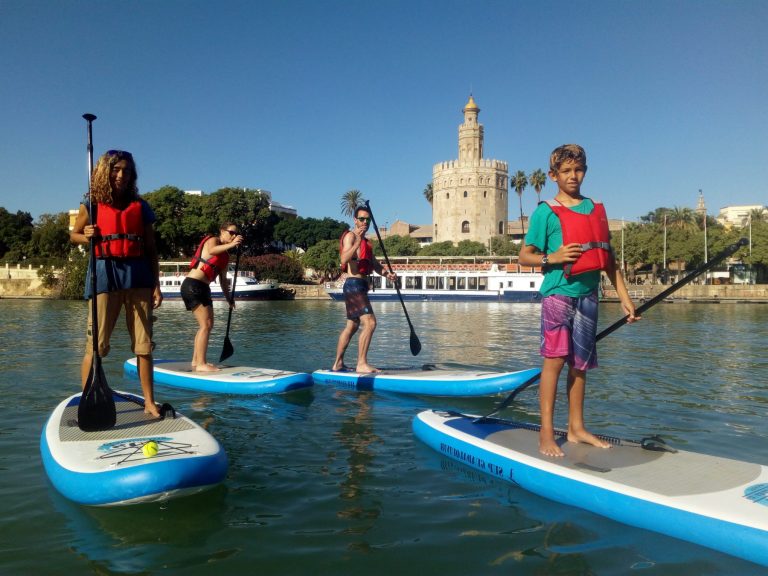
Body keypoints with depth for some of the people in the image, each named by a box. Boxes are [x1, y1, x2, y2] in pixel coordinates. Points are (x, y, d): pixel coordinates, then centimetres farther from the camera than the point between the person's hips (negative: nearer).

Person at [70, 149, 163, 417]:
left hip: (138, 276, 2)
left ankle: (149, 402, 14)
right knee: (96, 345, -2)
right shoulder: (92, 205, 6)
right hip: (104, 275, -1)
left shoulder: (141, 207, 10)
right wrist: (87, 236, -7)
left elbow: (151, 249, 11)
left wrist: (156, 285, 6)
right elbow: (73, 234, 17)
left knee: (144, 345, 4)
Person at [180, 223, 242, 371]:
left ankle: (196, 361, 24)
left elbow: (223, 279, 22)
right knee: (206, 325, -13)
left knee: (207, 325, 15)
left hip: (202, 288, 10)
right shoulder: (213, 240, -4)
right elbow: (211, 250, -30)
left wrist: (228, 298, 15)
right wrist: (231, 244, -44)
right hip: (192, 285, -10)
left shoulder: (225, 256, 19)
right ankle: (201, 364, -13)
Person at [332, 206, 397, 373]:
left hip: (360, 286, 10)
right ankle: (361, 364, -16)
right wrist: (357, 243, -36)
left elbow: (374, 264, 16)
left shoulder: (366, 241, 21)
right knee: (370, 322, -18)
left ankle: (338, 364, 21)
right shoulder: (350, 236, -8)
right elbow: (344, 260, -24)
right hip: (354, 284, -10)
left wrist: (387, 273, -3)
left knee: (352, 326, 14)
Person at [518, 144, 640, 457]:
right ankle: (546, 433, -5)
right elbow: (524, 255, 0)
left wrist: (625, 297, 12)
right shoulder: (546, 212, -1)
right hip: (558, 291, -5)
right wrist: (551, 258, -18)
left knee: (580, 362, 9)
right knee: (555, 357, -10)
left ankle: (576, 428, 19)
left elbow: (608, 259, 15)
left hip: (588, 294, 5)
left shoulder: (596, 209, 14)